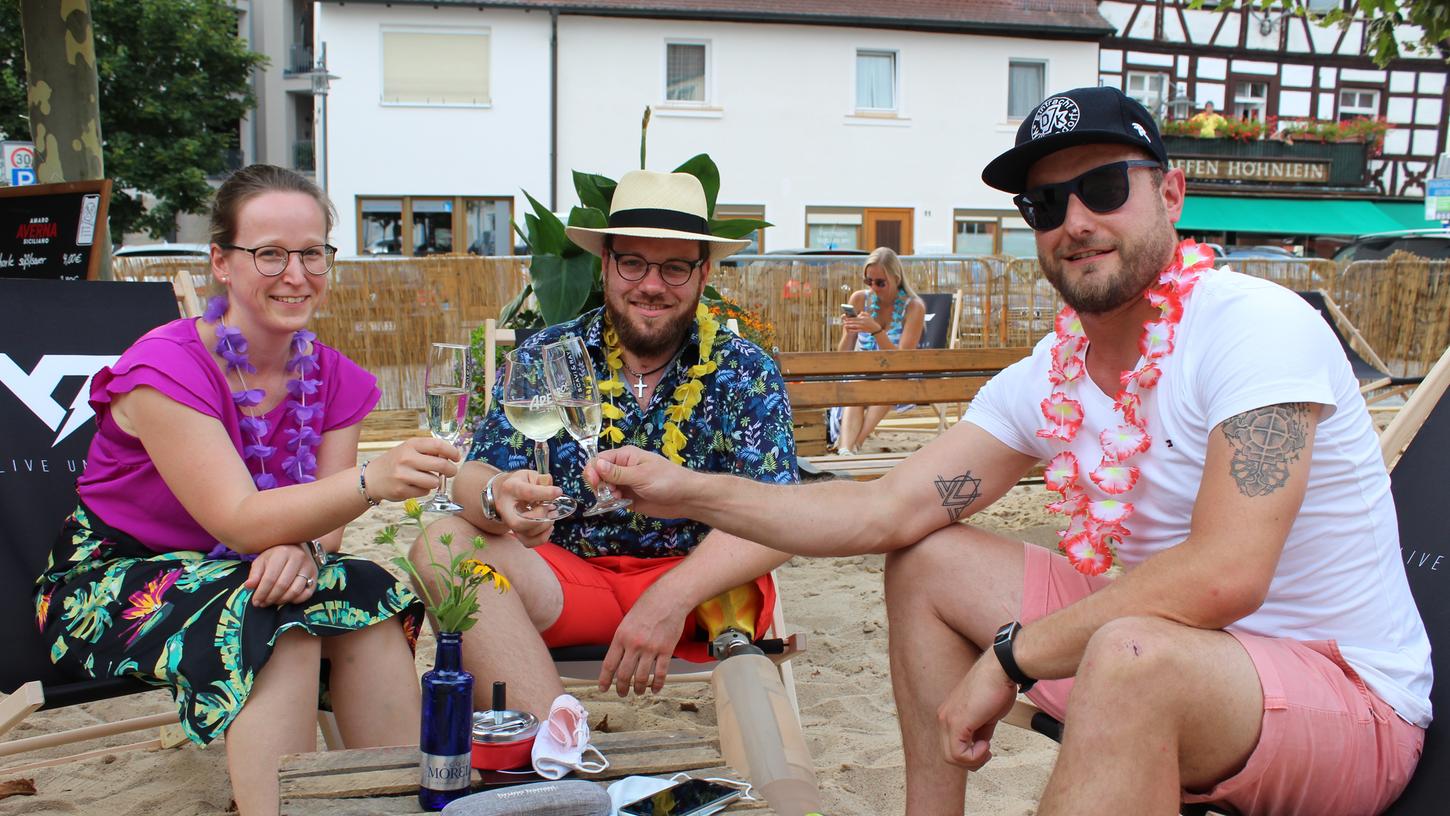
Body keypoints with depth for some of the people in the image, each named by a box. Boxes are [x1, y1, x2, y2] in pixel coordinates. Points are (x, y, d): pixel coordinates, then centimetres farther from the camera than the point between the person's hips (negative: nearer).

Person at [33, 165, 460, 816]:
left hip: (239, 571, 5)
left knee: (366, 594, -23)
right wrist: (370, 481, -47)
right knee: (276, 621, -32)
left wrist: (303, 548, -31)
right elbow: (240, 521, -31)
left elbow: (322, 514, -5)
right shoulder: (165, 370, -21)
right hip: (112, 579, -5)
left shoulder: (332, 377, -2)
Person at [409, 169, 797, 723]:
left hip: (698, 579, -1)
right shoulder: (544, 357, 3)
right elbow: (474, 476, -6)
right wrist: (498, 497, -33)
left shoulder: (744, 372, -1)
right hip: (564, 578, 2)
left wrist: (673, 596, -31)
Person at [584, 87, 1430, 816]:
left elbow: (1224, 576, -32)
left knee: (1133, 654, -38)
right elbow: (889, 511, -1)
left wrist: (1010, 655, -23)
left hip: (1354, 702, -7)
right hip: (1173, 659, 7)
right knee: (927, 562, 6)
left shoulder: (1255, 327, -22)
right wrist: (692, 493, -11)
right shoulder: (1047, 380, 1)